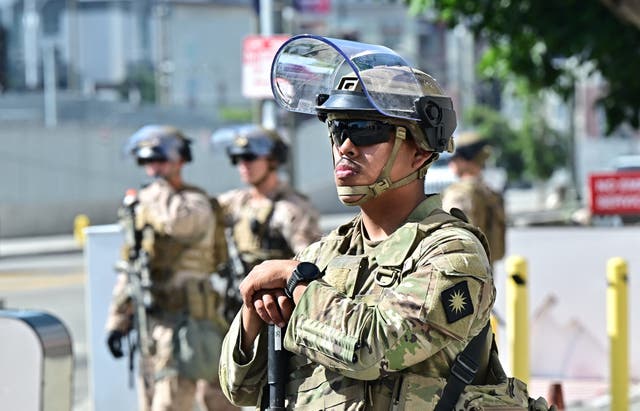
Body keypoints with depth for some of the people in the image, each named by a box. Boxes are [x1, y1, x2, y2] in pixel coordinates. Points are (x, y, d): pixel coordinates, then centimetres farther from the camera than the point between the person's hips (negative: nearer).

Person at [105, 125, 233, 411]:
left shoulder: (194, 203, -7)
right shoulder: (143, 206, 16)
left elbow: (178, 221, -33)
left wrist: (160, 187, -14)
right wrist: (117, 319, 18)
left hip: (182, 323, -8)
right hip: (148, 323, 8)